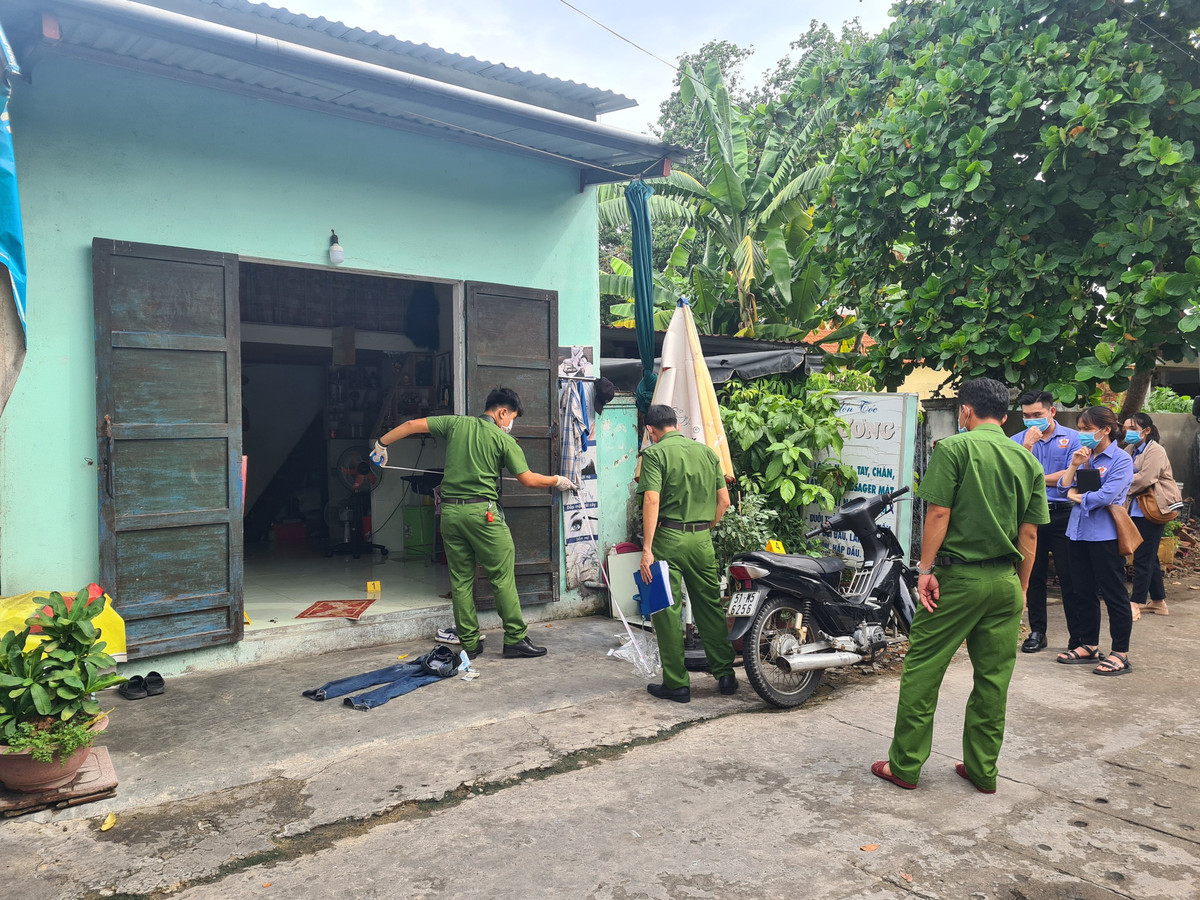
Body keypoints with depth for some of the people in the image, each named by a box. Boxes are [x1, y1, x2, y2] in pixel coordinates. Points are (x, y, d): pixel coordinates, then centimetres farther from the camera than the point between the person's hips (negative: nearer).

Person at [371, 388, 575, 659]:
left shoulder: (455, 423, 10)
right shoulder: (504, 440, -1)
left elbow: (412, 425, 9)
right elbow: (528, 479, -1)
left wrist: (382, 444, 22)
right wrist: (557, 481, 15)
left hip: (450, 511, 5)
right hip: (482, 512, -5)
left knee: (460, 580, 10)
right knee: (502, 576, 4)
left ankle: (469, 644, 16)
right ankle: (515, 639, 7)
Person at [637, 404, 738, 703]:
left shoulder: (654, 453, -6)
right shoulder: (706, 451, 10)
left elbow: (652, 500, -17)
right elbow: (724, 501, 9)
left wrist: (646, 549, -18)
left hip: (668, 538, -5)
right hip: (702, 539, 5)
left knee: (667, 611, 3)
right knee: (710, 606, 15)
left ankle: (677, 684, 8)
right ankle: (725, 674, 19)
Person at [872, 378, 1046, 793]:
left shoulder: (954, 448, -7)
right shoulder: (1027, 460, 8)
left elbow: (939, 514, -14)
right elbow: (1029, 533, 8)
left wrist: (926, 569, -8)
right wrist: (1021, 588, 16)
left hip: (958, 576, -5)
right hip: (1006, 580, 6)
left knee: (922, 670, 3)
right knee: (993, 678, 12)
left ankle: (904, 766, 10)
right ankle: (982, 770, 22)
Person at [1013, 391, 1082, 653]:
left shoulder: (1072, 438, 2)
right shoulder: (1018, 440, 5)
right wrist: (1028, 445, -16)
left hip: (1063, 513, -2)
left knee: (1070, 576, 0)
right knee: (1034, 575, 9)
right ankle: (1037, 632, 19)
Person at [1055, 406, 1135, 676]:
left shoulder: (1121, 459, -9)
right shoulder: (1083, 455, 10)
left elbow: (1107, 495, -19)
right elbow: (1064, 486, 5)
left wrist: (1078, 497, -5)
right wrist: (1074, 465, -9)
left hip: (1105, 535, -7)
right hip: (1079, 531, 7)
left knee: (1113, 594, 1)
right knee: (1082, 591, 13)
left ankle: (1121, 654, 9)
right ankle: (1089, 645, 26)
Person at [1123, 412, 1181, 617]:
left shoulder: (1155, 451, -12)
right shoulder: (1131, 450, 13)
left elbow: (1144, 479, -22)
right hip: (1137, 510, 8)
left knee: (1143, 558, -6)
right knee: (1149, 558, 15)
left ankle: (1135, 604, -4)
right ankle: (1158, 602, 25)